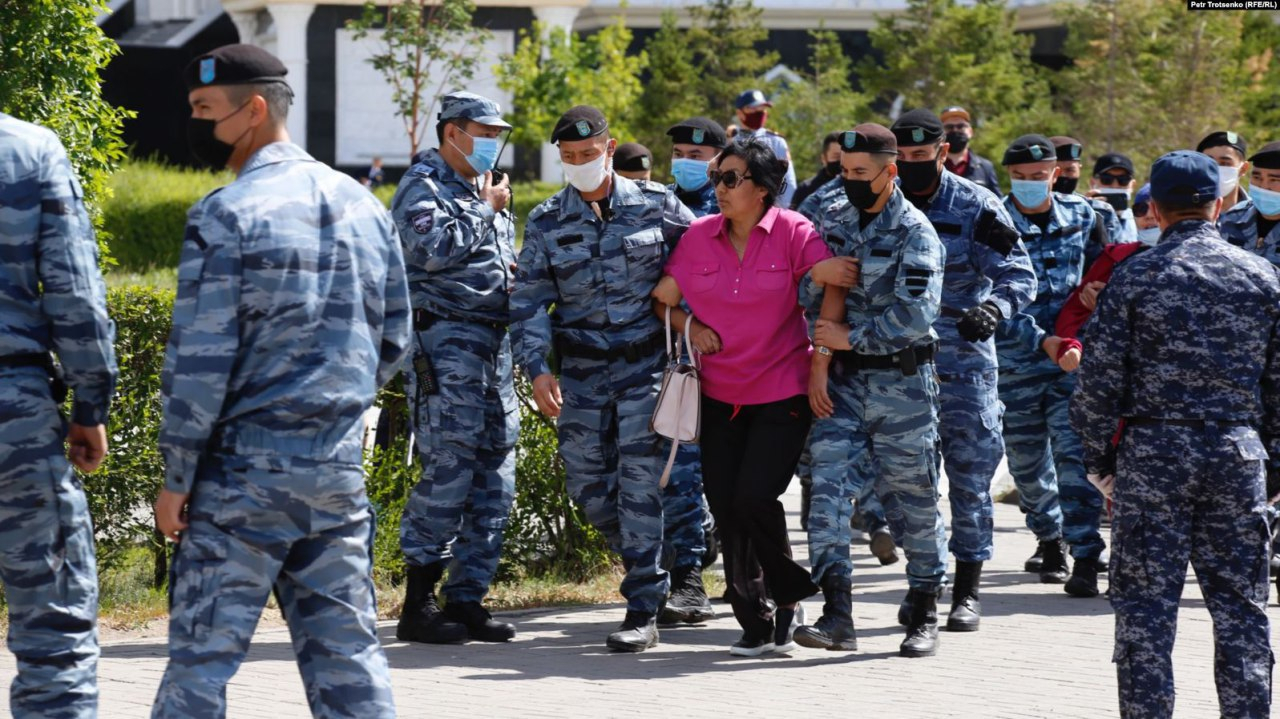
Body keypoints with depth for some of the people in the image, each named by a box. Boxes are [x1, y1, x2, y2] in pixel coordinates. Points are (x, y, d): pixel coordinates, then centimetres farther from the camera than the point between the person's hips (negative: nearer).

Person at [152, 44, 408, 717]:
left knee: (203, 651, -1)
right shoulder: (363, 205, 10)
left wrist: (177, 478, -7)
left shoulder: (226, 214, -11)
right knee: (345, 648, 9)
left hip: (244, 471, -6)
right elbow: (391, 344, 15)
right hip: (340, 470, 6)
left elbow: (201, 361, -13)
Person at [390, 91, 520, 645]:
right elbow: (436, 249, -21)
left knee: (494, 477, 7)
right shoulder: (423, 188, -4)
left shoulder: (484, 192, 22)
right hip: (445, 342, -9)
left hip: (493, 344, 9)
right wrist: (483, 209, -9)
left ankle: (467, 600, 12)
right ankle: (417, 604, -8)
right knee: (448, 471, -13)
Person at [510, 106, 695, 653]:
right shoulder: (546, 223, 4)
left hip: (644, 362, -3)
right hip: (580, 369, 3)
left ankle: (643, 610, -8)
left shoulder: (655, 206, 1)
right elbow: (529, 302, 1)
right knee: (585, 480, 3)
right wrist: (538, 368, -12)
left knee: (638, 476, -11)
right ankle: (644, 564, 29)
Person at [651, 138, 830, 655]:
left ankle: (790, 593, 11)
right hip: (720, 395, 5)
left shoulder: (795, 234, -7)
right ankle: (755, 625, 16)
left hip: (782, 394, -5)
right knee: (726, 510, 3)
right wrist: (690, 326, -5)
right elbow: (661, 300, 12)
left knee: (754, 499, -15)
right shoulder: (698, 237, 4)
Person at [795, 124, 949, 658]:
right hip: (843, 378, 4)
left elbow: (915, 315, -19)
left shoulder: (914, 233, -9)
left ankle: (924, 616, 17)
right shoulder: (833, 219, 9)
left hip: (902, 381, -4)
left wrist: (850, 337, -13)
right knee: (828, 484, -10)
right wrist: (820, 361, -4)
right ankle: (837, 614, -14)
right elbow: (812, 291, 8)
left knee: (913, 498, 4)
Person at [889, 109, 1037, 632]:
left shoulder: (975, 208, -5)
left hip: (964, 360, -3)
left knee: (970, 474, -1)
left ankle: (967, 591, 7)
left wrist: (992, 309, -27)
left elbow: (1019, 275, -8)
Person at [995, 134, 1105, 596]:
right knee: (1026, 460, 11)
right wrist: (1040, 340, -25)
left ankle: (1086, 556, -13)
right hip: (1016, 361, 0)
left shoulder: (1079, 214, 5)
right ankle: (1049, 537, 35)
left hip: (1073, 354, 0)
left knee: (1074, 453, -12)